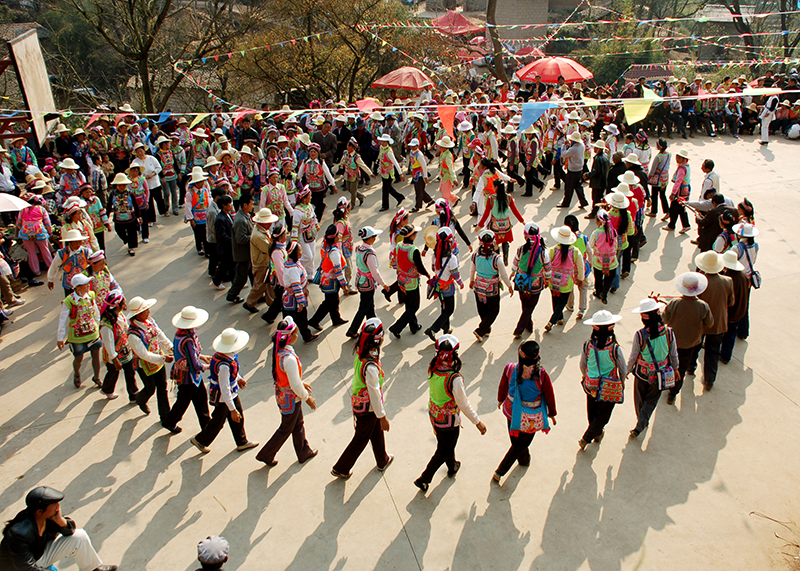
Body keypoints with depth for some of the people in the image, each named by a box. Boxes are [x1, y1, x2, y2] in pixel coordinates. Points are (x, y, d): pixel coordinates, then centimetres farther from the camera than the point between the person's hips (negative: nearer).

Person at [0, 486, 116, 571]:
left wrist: (61, 522, -26)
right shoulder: (19, 533, -35)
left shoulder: (49, 516, -17)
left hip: (42, 554, 7)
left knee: (79, 536, -3)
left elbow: (70, 530, -4)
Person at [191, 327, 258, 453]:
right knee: (218, 422, 15)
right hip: (223, 397, -9)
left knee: (238, 417, 21)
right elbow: (224, 389, -34)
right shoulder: (224, 366, -39)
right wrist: (232, 409, -29)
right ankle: (200, 440, 39)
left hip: (232, 392, 9)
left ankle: (242, 442, 40)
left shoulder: (230, 355, -11)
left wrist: (238, 378, 22)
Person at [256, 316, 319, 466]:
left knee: (298, 424, 25)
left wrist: (301, 383, 17)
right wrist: (307, 398, -12)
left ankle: (304, 452, 43)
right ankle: (266, 454, 29)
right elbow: (295, 385, -28)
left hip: (282, 395, 8)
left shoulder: (276, 350, -7)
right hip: (291, 399, -8)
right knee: (286, 429, 14)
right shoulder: (289, 358, -35)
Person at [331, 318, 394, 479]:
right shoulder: (371, 366, -36)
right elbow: (374, 393, -28)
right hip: (367, 409, -8)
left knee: (377, 433, 27)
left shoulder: (360, 355, -9)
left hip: (358, 403, 8)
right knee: (361, 440, 14)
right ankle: (341, 469, 30)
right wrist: (382, 417, -16)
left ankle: (383, 461, 49)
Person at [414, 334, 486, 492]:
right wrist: (478, 422, -13)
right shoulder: (454, 379, -34)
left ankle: (452, 467, 55)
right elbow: (464, 404, -23)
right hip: (449, 420, -6)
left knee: (444, 443, 30)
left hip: (433, 415, 6)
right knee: (444, 451, 18)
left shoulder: (432, 369, -16)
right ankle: (424, 479, 25)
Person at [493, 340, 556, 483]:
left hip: (511, 411, 3)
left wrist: (501, 399, 20)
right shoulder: (541, 375, -28)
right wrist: (552, 413, 6)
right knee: (521, 444, 18)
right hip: (531, 418, -3)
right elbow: (549, 396, -12)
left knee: (516, 440, 28)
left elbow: (503, 386, -1)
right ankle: (500, 472, 21)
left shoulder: (510, 369, -20)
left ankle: (524, 460, 54)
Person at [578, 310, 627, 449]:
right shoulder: (615, 349, -28)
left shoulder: (587, 346, -19)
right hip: (610, 389, -3)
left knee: (592, 412, 26)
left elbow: (582, 365, -2)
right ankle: (586, 438, 17)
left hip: (591, 386, 3)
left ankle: (598, 433, 49)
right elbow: (624, 369, -12)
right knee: (603, 415, 18)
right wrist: (622, 380, 11)